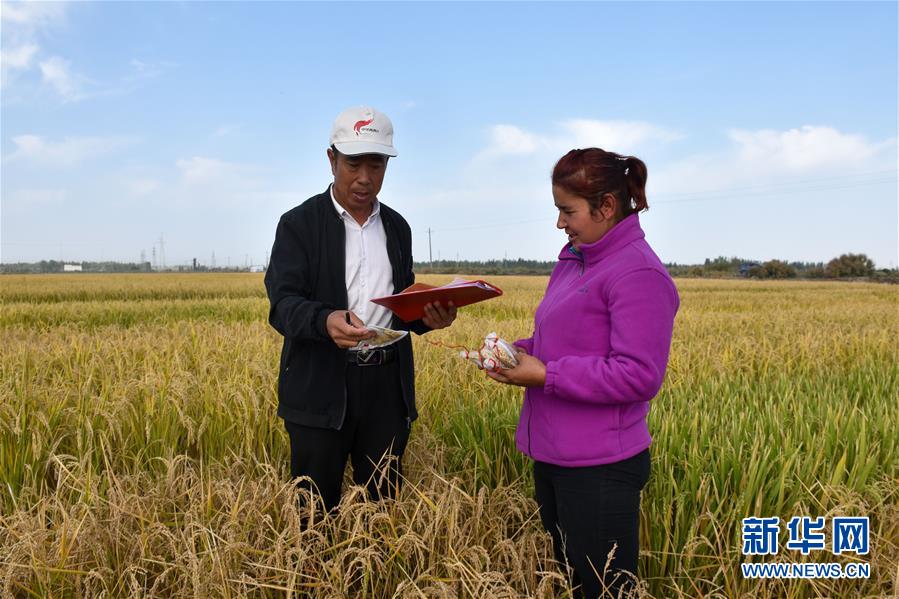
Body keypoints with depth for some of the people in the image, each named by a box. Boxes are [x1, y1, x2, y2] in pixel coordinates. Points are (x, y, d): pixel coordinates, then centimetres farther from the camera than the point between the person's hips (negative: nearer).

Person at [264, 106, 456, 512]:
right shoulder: (299, 224, -2)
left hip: (387, 386, 4)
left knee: (384, 503, 11)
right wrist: (326, 321, -34)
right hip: (322, 389, -3)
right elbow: (283, 304, -13)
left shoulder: (397, 227, 12)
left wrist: (427, 316, -6)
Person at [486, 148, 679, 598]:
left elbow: (639, 376, -22)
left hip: (599, 469, -9)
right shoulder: (573, 261, 10)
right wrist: (523, 351, 0)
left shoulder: (639, 273, -18)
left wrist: (545, 376, -22)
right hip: (552, 457, 9)